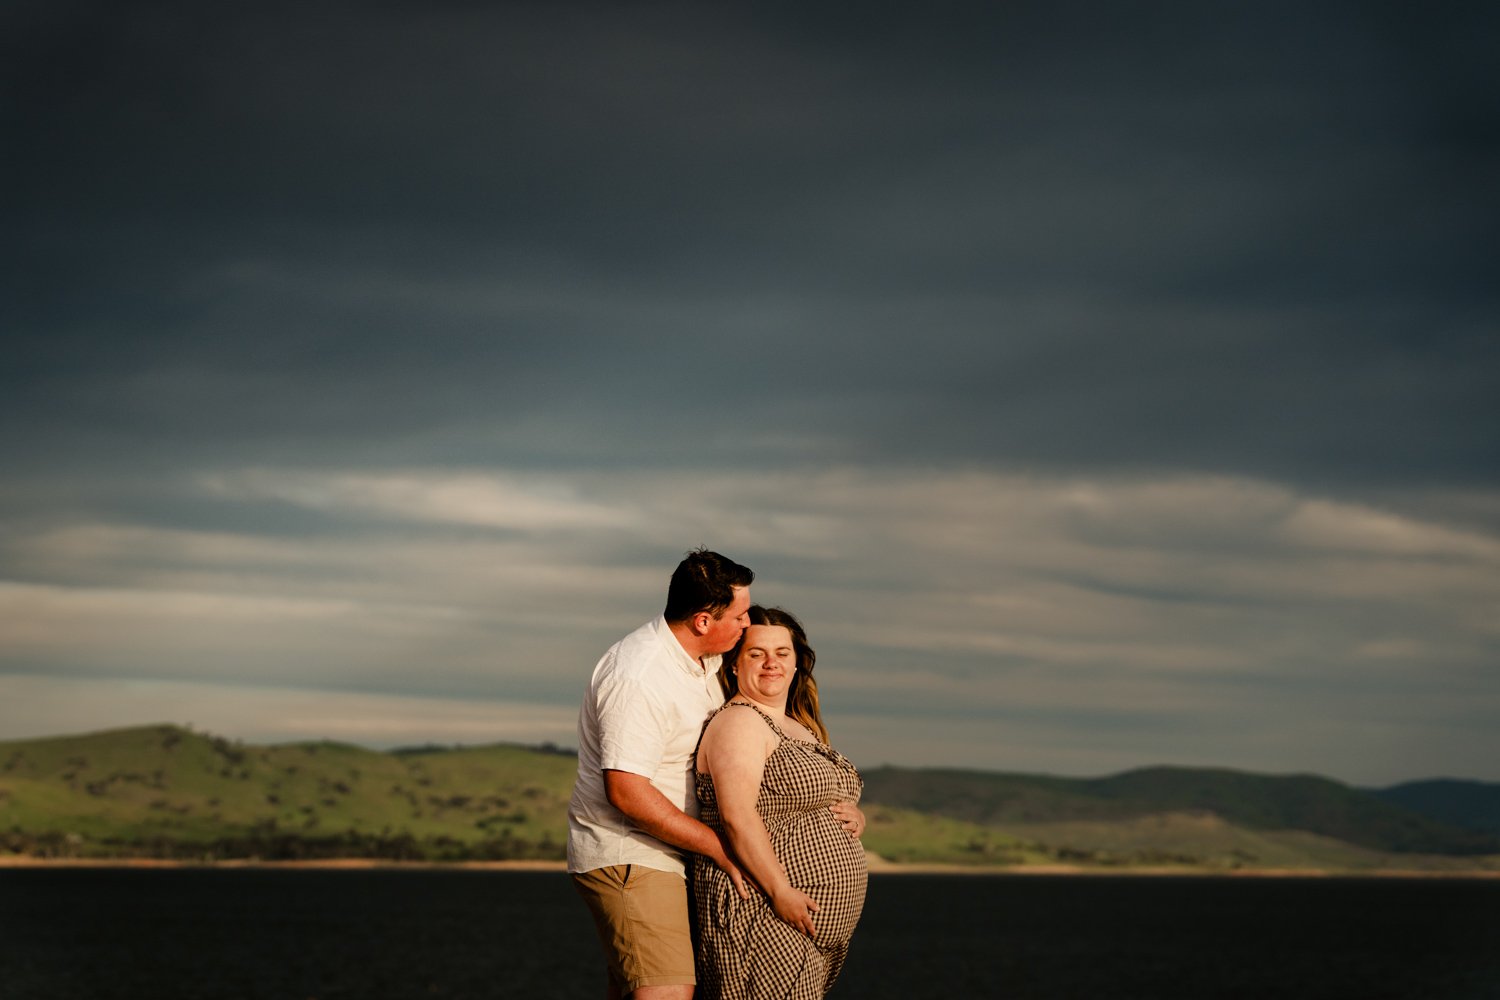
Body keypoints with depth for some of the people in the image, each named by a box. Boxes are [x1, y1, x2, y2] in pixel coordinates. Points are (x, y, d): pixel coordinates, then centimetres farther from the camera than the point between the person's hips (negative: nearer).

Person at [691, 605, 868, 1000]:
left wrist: (854, 817, 4)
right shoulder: (738, 723, -10)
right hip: (762, 915, -9)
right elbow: (737, 816, -20)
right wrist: (780, 891, -24)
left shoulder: (801, 728, 19)